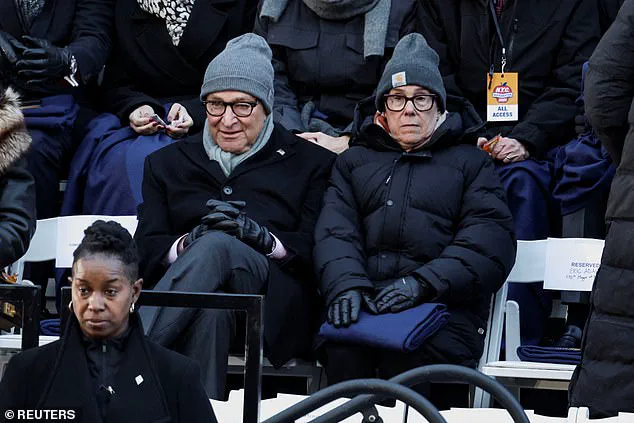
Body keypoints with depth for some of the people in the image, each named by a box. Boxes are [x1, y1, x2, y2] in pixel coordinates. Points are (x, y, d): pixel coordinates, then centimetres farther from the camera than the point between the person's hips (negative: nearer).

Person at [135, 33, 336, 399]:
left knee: (217, 246, -37)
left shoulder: (310, 163, 18)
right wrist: (189, 243, -12)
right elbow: (146, 252, 11)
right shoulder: (168, 163, 25)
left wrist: (263, 238, -15)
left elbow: (317, 251, 5)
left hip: (276, 299, -1)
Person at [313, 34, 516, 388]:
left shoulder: (472, 163, 21)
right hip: (362, 305, 1)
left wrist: (423, 283, -14)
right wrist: (347, 284, -13)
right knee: (343, 352, -34)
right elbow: (335, 232, 11)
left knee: (408, 350, -36)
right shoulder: (355, 160, 29)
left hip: (443, 307, -1)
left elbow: (490, 242, 4)